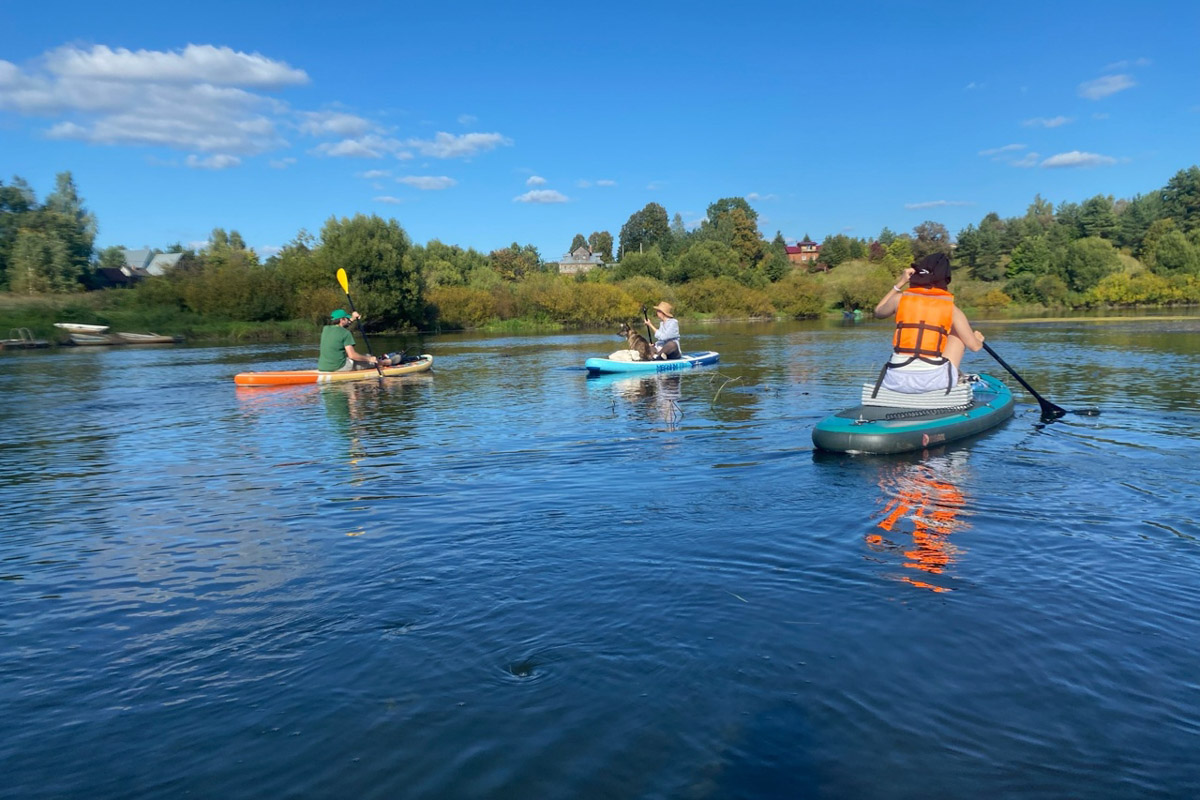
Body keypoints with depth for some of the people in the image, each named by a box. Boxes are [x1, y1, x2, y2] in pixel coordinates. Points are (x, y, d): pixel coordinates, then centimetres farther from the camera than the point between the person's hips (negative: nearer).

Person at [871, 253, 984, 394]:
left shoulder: (900, 299, 4)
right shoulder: (951, 308, 1)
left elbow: (878, 312, 26)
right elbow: (975, 347, 5)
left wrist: (899, 284, 26)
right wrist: (978, 339, 29)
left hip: (896, 382, 2)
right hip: (934, 381, -2)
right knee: (959, 334, 22)